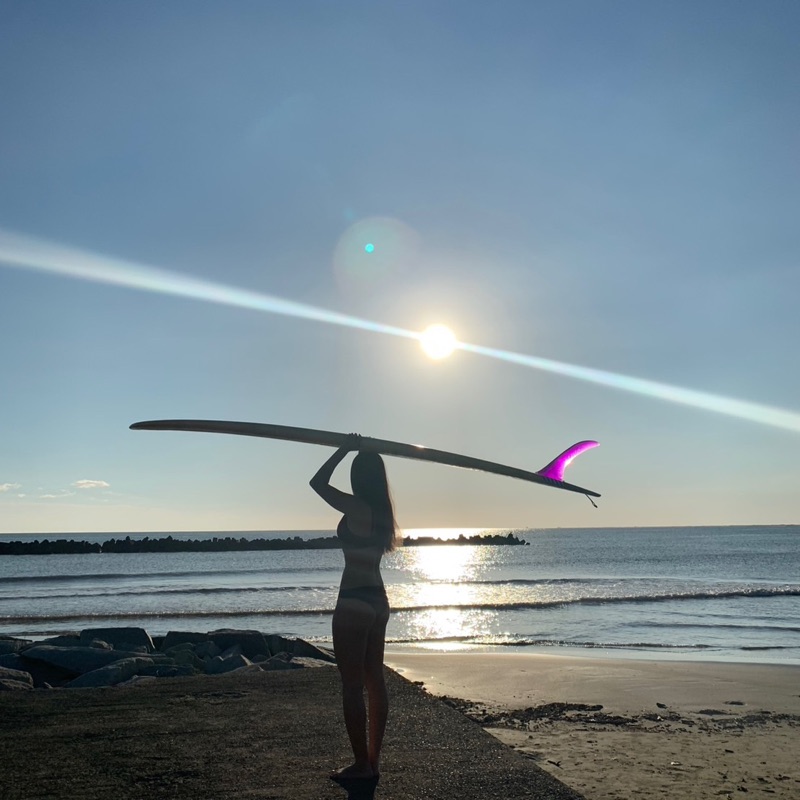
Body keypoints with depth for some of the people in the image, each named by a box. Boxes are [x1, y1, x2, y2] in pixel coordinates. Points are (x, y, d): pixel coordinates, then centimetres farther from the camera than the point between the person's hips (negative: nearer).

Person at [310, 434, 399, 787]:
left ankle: (362, 764, 7)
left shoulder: (356, 507, -14)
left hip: (354, 601, -9)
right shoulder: (381, 510, 7)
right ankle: (372, 759, 23)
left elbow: (317, 482, -8)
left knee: (352, 685, 0)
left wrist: (346, 449, -2)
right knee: (374, 681, 13)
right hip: (377, 600, 9)